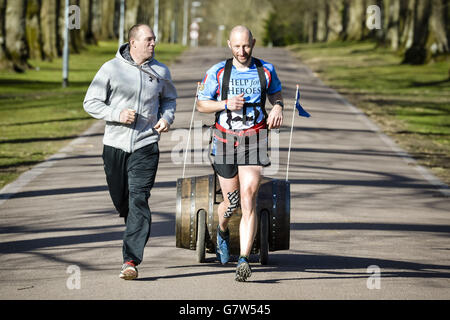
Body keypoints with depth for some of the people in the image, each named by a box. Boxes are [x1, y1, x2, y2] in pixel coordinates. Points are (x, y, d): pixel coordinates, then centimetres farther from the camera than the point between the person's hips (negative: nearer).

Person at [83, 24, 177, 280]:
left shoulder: (160, 72, 5)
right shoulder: (111, 69, -2)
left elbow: (169, 98, 24)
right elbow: (91, 103, 0)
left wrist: (167, 118, 3)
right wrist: (117, 114, -15)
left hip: (146, 146, -1)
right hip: (115, 144, 1)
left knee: (139, 200, -12)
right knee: (121, 200, 10)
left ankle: (131, 260, -15)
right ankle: (138, 232, 42)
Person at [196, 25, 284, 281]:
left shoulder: (265, 70, 3)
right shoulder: (218, 72, -1)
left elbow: (276, 94, 19)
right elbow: (202, 104, 4)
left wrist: (278, 107, -4)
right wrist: (226, 104, -13)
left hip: (254, 142, -1)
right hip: (226, 142, 1)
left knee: (248, 200, -14)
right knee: (231, 202, 9)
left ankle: (244, 260, -19)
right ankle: (223, 232, 46)